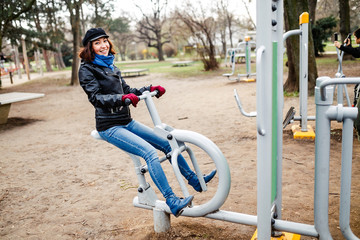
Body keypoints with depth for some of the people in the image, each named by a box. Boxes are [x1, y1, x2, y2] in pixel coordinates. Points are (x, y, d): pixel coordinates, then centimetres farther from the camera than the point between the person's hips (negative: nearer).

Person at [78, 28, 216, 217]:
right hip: (110, 127, -8)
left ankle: (195, 180, 20)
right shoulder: (87, 70, -7)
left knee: (167, 144, 5)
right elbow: (96, 97, -21)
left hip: (127, 122, 8)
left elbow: (127, 91, 18)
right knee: (150, 152, -25)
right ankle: (172, 203, -21)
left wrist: (150, 89, 5)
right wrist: (122, 98, -36)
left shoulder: (111, 66, 16)